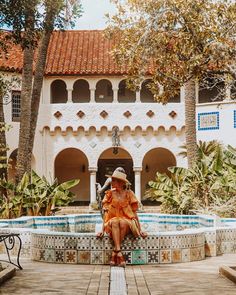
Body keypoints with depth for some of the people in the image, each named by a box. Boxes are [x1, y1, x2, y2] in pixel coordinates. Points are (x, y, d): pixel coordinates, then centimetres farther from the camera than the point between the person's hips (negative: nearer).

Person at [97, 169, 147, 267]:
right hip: (112, 225, 1)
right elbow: (106, 213, 1)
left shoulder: (129, 194, 1)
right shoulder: (109, 194, 4)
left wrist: (140, 230, 0)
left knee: (122, 222, -35)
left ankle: (114, 253, -33)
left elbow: (134, 213, 3)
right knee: (114, 222, -34)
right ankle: (119, 253, -44)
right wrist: (103, 230, -9)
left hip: (127, 223, -1)